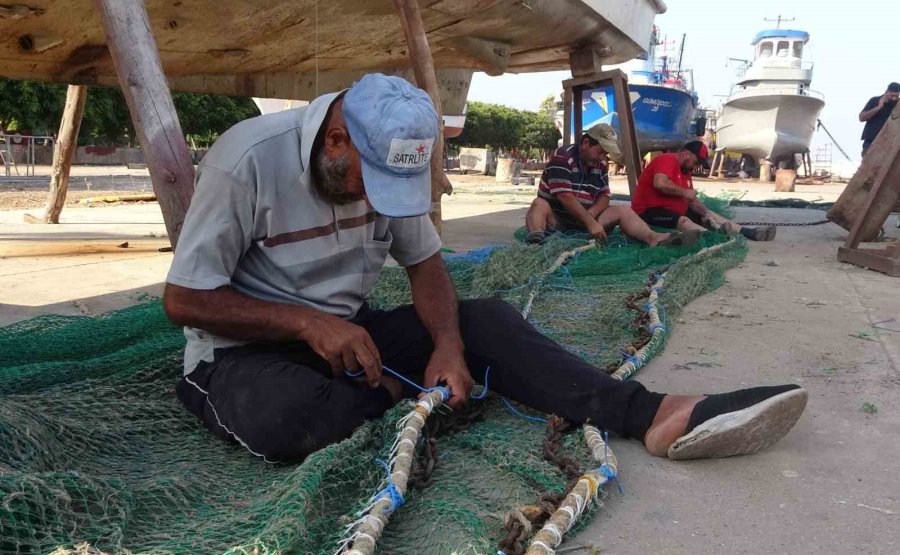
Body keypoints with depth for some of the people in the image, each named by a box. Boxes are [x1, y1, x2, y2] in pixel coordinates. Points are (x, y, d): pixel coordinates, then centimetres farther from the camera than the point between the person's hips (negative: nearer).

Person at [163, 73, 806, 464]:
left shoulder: (383, 162, -4)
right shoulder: (247, 161, -22)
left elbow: (425, 263, 2)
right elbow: (185, 299, -17)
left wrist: (447, 344, -17)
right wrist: (307, 322, -27)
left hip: (348, 333, 5)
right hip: (245, 352, -4)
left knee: (486, 319, -15)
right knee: (289, 418, -40)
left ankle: (654, 415, -22)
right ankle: (410, 390, -10)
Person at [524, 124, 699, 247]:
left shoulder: (601, 165, 8)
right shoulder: (562, 158, -15)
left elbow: (604, 196, 6)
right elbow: (566, 197, -23)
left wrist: (590, 214, -17)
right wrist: (590, 223, -28)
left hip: (583, 220, 6)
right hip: (555, 219, -6)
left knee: (623, 211, -8)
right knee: (540, 204, -36)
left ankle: (654, 238, -32)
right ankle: (536, 237, -66)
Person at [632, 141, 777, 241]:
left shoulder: (685, 170, 16)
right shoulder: (668, 160, -14)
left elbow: (692, 200, 15)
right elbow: (660, 184, -34)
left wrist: (706, 212, -4)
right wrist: (684, 192, -21)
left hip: (675, 211, 11)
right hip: (650, 211, -11)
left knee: (708, 216, 7)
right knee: (683, 221, -35)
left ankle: (749, 232, -1)